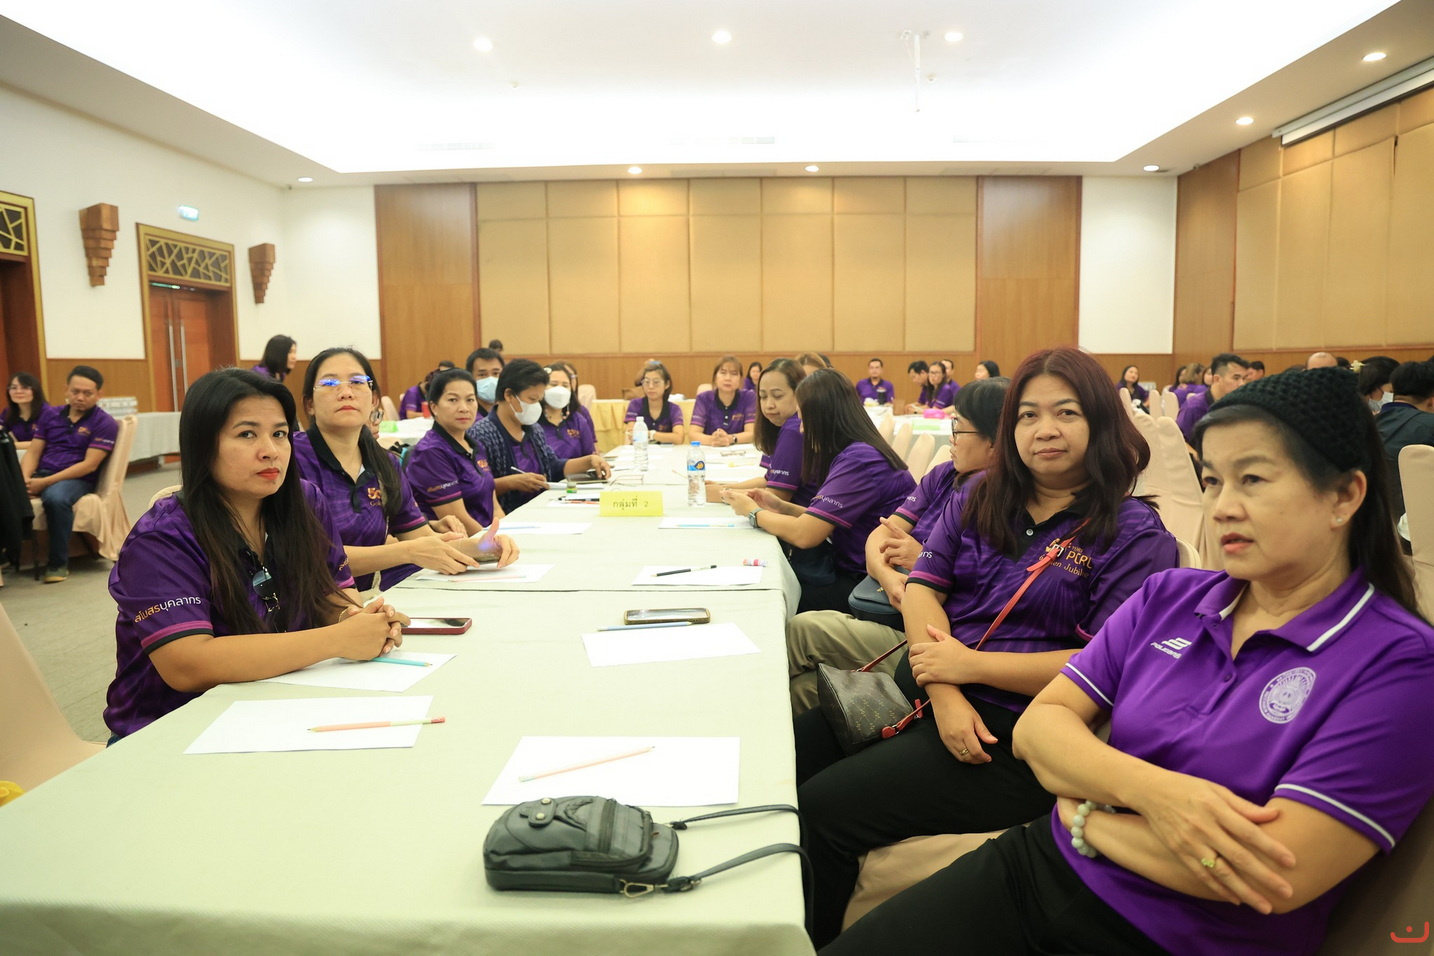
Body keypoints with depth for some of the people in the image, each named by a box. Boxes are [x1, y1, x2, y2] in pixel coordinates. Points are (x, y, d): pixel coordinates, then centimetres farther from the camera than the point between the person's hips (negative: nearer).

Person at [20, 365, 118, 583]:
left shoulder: (104, 423, -2)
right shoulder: (50, 414, 14)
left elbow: (89, 465, -11)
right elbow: (33, 452, 12)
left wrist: (45, 482, -18)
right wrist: (26, 478, -10)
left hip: (77, 479, -4)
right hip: (40, 474, 5)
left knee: (55, 498, -38)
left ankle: (59, 563, -23)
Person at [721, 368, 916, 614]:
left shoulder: (859, 460, -21)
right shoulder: (856, 453, 9)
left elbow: (804, 534, -22)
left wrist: (753, 513, -6)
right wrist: (782, 507, 2)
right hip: (856, 573, 8)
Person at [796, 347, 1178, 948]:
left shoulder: (1134, 533, -5)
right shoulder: (980, 497, 12)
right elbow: (921, 588, 4)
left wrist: (969, 664, -14)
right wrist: (944, 693, -13)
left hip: (1016, 731, -6)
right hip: (928, 689, 6)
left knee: (820, 811, -19)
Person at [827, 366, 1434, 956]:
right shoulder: (1168, 598, 5)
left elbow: (1277, 877, -20)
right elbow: (1036, 727, 0)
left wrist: (1085, 813, -9)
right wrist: (1149, 790, -19)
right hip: (1041, 869, 5)